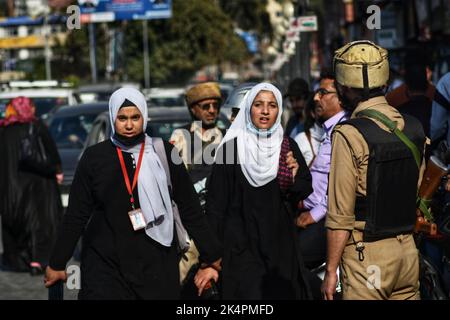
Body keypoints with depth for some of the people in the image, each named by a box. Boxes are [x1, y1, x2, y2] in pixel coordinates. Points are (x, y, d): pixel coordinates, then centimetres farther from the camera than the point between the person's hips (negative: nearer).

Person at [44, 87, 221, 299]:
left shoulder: (164, 154, 1)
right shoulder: (94, 157, 1)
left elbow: (190, 209, 4)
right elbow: (76, 216, 5)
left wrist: (211, 257, 3)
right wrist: (57, 264, 6)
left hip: (156, 266, 0)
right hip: (104, 266, 0)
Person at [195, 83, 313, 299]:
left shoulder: (287, 147, 6)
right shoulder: (231, 147, -5)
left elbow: (304, 192, 13)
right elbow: (216, 204, -6)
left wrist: (294, 177, -10)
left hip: (280, 247, 4)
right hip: (241, 247, -4)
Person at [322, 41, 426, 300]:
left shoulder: (350, 136, -15)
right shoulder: (414, 128, 4)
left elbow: (341, 215, -15)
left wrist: (331, 270, -9)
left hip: (367, 256, -6)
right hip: (408, 250, 6)